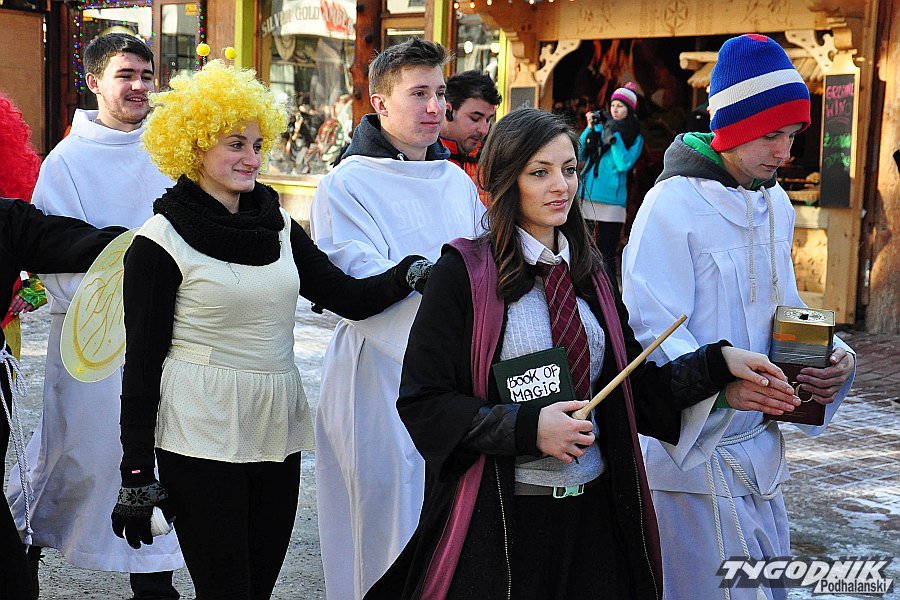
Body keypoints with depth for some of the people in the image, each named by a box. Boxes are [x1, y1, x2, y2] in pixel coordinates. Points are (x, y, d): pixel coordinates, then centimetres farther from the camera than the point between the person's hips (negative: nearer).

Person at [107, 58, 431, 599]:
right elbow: (143, 357, -7)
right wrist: (135, 472, -8)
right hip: (202, 437, -5)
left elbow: (349, 297, 4)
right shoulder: (161, 240, -8)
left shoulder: (278, 225, 9)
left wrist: (410, 274, -15)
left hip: (277, 432, 5)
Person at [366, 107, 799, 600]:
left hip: (594, 509, 5)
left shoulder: (588, 273, 10)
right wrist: (528, 427, -20)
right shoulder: (464, 273, -9)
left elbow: (635, 388, 9)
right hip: (499, 517, -5)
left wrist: (719, 362, -3)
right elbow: (422, 402, -12)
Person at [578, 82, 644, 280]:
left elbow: (624, 164, -11)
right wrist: (590, 129, -4)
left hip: (611, 202, -3)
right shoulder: (601, 126, 12)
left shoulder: (635, 138, 3)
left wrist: (614, 135, -13)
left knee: (606, 255, -1)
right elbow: (580, 155, 7)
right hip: (585, 197, 3)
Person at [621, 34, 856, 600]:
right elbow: (651, 328, -20)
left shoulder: (776, 204, 10)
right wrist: (721, 381, -36)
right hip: (694, 451, -8)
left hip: (760, 448, 8)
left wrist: (832, 357, -4)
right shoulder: (674, 203, -14)